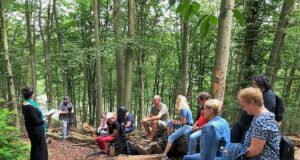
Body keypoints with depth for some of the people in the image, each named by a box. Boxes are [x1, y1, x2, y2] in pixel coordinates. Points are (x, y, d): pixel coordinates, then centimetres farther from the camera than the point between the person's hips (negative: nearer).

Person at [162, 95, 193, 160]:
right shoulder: (183, 108, 13)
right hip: (184, 126, 10)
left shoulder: (183, 109, -17)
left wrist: (177, 122, -2)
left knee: (171, 137, -17)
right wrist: (176, 121, -2)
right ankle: (167, 138, 3)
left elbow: (184, 122, -19)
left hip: (186, 127, -10)